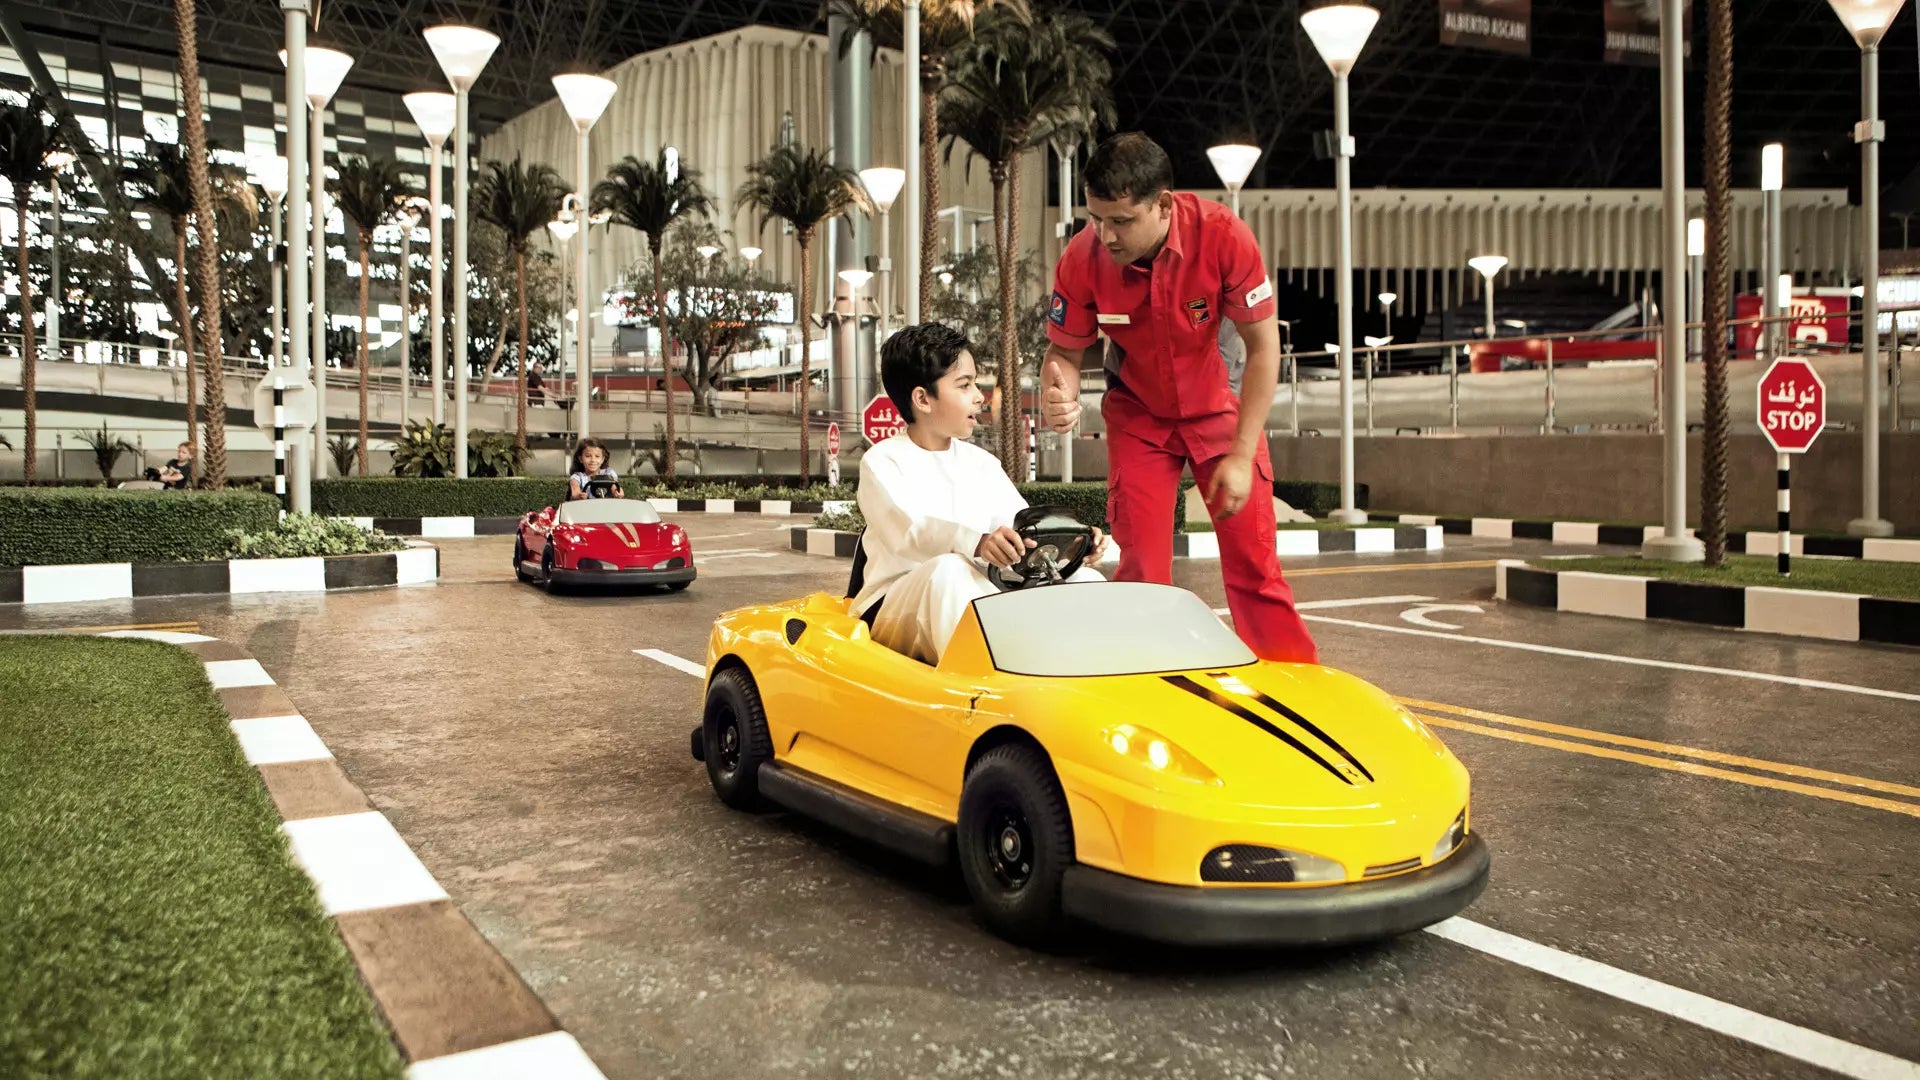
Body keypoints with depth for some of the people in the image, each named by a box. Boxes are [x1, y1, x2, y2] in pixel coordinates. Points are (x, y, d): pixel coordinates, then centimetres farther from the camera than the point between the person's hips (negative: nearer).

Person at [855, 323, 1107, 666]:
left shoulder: (982, 463, 16)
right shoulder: (883, 461, -4)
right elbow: (911, 532, -24)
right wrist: (977, 544, -44)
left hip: (975, 603, 6)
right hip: (894, 610, -6)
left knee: (1086, 581, -11)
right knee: (949, 569, -38)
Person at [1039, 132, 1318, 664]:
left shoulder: (1223, 236, -28)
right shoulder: (1081, 260, -24)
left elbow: (1264, 347, -17)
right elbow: (1065, 351, -8)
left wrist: (1241, 455, -19)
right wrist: (1058, 393, -33)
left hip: (1222, 407, -1)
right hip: (1139, 414, 1)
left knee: (1254, 559, -2)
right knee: (1140, 565, -7)